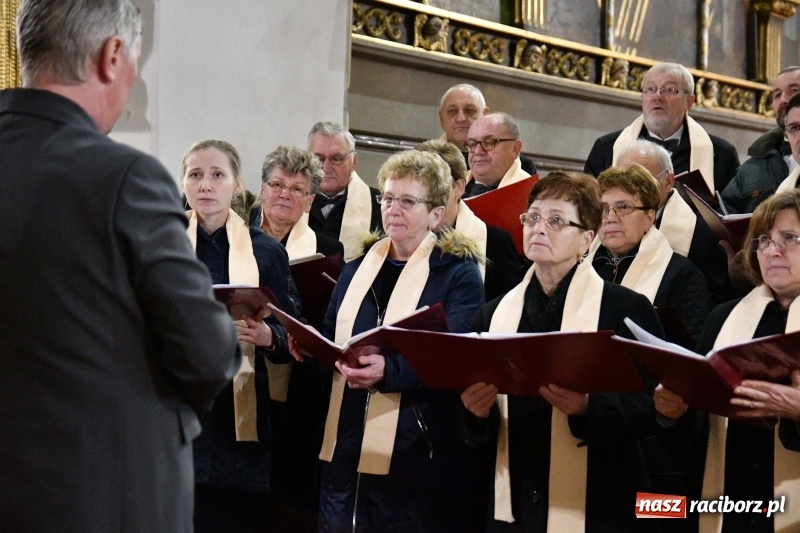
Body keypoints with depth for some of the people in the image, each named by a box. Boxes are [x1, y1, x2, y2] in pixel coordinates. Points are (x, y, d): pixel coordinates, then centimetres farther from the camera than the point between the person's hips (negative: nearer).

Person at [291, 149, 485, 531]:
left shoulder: (458, 274, -3)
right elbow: (332, 342, 20)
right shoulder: (356, 270, 15)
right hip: (346, 448, 6)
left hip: (417, 454, -5)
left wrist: (389, 371, -31)